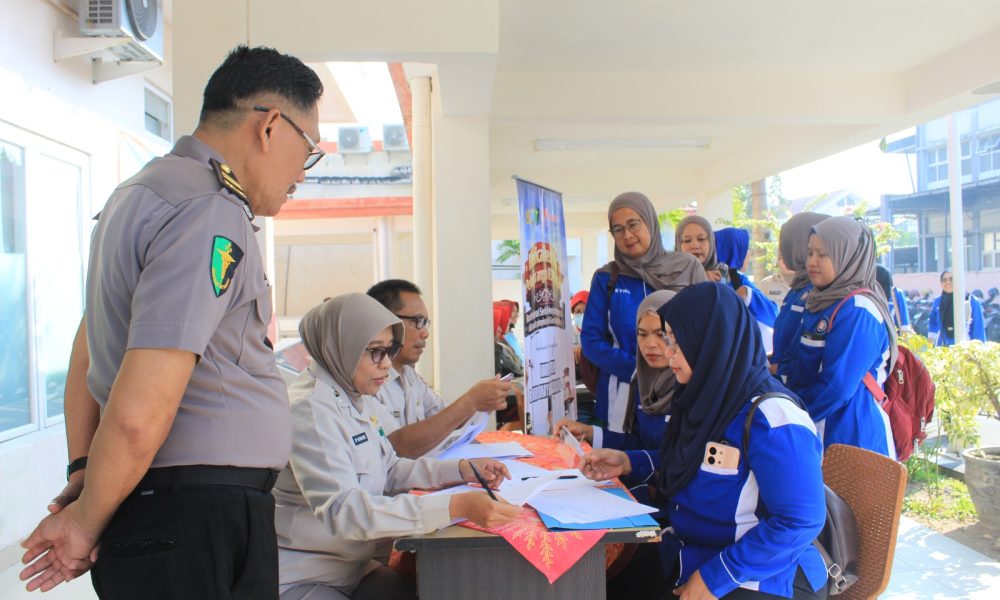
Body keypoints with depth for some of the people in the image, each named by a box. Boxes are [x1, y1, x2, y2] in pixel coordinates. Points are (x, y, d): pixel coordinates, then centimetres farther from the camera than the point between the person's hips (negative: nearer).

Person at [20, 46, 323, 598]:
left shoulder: (140, 191, 12)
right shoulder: (212, 214, -20)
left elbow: (87, 353, 18)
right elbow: (138, 416, -25)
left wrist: (82, 479, 18)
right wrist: (86, 521, -8)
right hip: (195, 521, -9)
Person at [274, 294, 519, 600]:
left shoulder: (360, 399, 4)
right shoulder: (309, 408, -23)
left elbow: (389, 470, 12)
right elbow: (343, 510, -32)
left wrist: (461, 469, -3)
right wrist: (455, 507, -39)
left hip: (350, 568, 8)